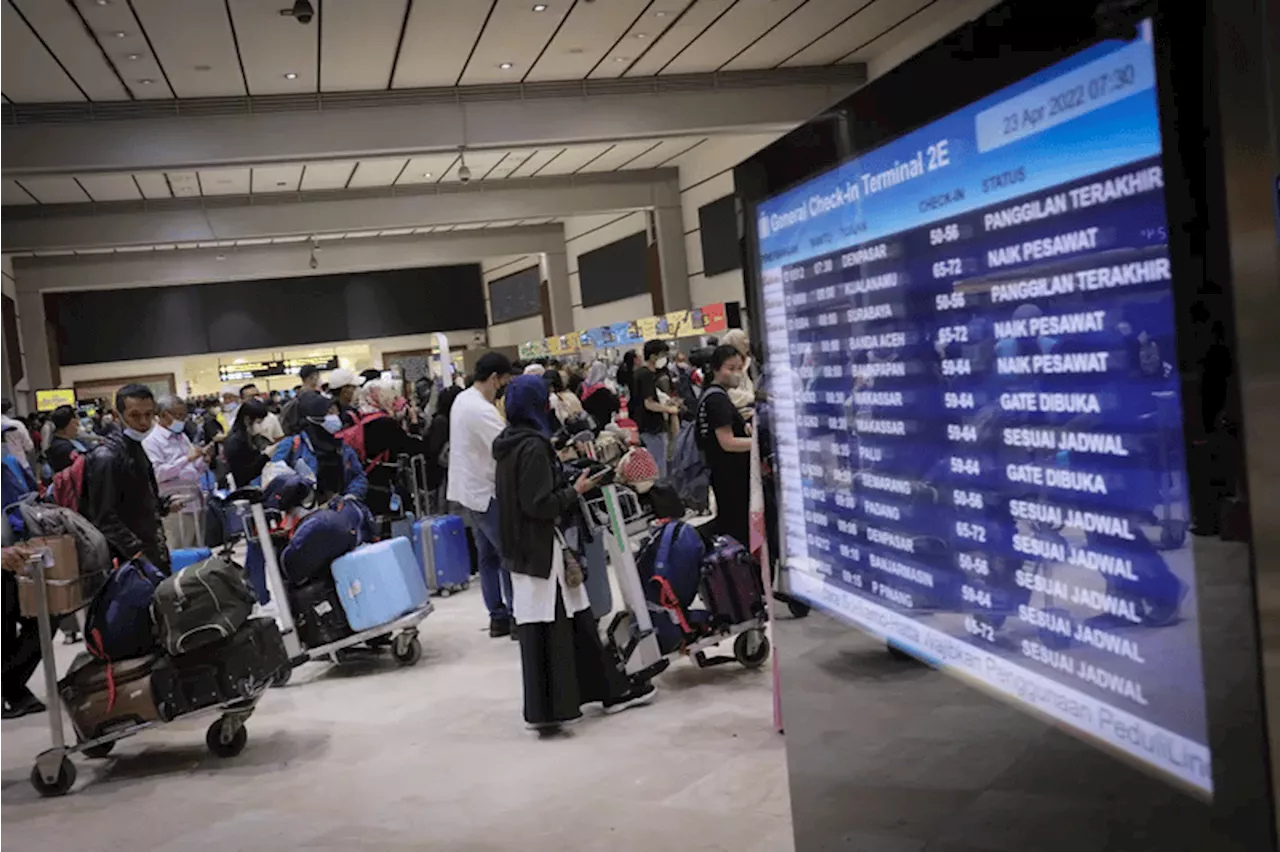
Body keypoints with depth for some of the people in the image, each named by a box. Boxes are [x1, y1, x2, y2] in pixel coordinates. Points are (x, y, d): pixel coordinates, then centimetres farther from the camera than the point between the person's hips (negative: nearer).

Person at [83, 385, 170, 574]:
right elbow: (105, 517, -21)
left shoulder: (138, 448, 12)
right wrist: (137, 551, -26)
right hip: (130, 559, -9)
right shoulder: (106, 457, -16)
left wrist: (163, 505, 13)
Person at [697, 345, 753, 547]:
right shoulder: (718, 399, -17)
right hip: (731, 476, -10)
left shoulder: (711, 394, 13)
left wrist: (743, 424, 14)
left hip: (722, 473, 10)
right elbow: (728, 443, -23)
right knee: (739, 531, -8)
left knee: (727, 528, 16)